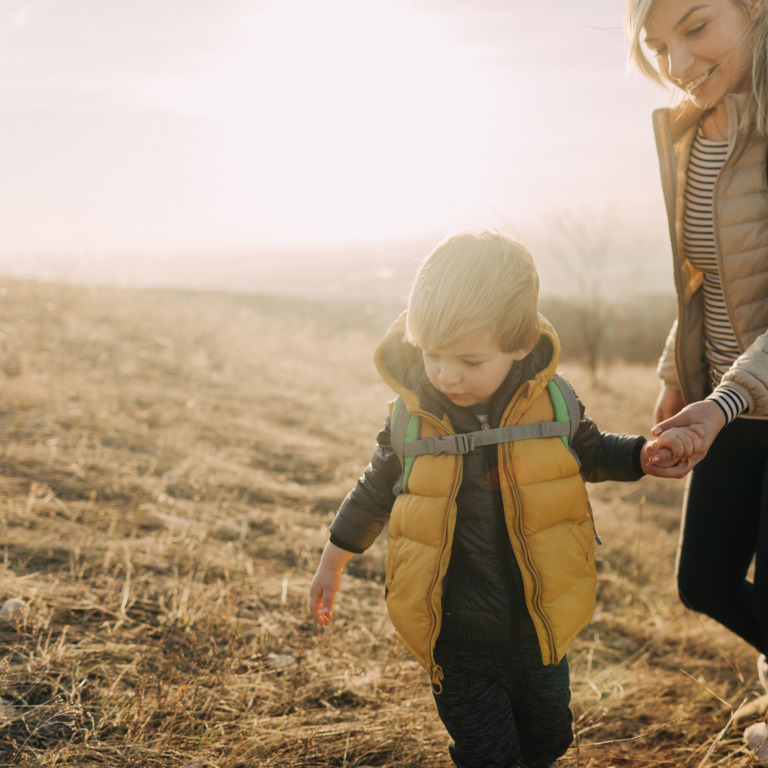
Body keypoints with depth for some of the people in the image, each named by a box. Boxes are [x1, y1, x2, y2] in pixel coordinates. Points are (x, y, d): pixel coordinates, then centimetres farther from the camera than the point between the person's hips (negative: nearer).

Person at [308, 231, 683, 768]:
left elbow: (590, 454, 10)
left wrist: (644, 456, -8)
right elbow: (376, 490, 6)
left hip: (539, 629, 2)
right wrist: (334, 562, 15)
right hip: (457, 639, -2)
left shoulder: (550, 403, -11)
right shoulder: (410, 416, -12)